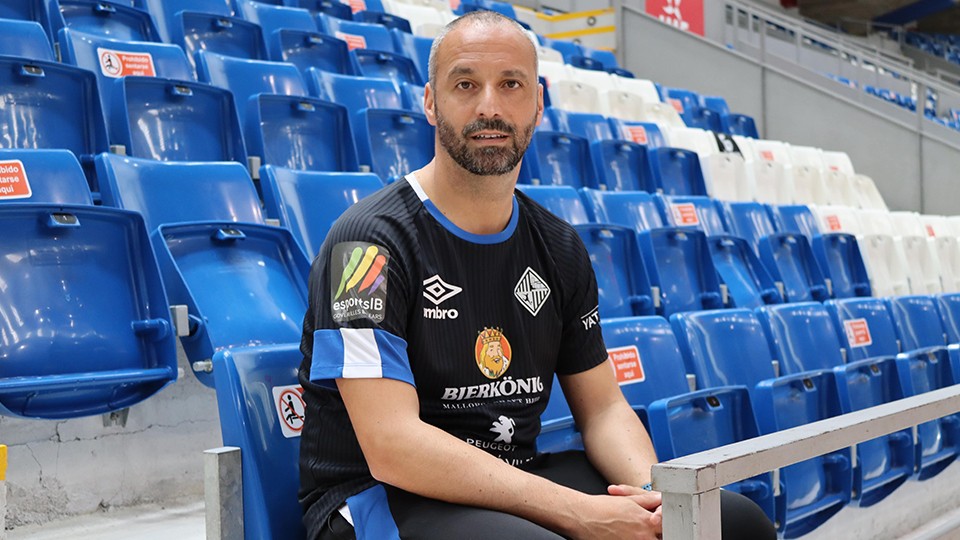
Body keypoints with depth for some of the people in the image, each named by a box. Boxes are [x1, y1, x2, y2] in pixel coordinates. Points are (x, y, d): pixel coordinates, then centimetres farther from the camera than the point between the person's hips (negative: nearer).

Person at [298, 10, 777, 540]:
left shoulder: (559, 248, 9)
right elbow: (392, 446, -21)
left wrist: (652, 491, -11)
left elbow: (602, 406, 12)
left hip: (520, 482, 6)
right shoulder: (371, 240, -13)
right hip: (380, 495, -6)